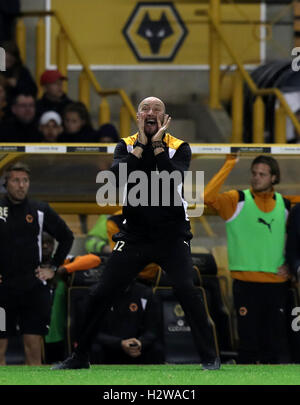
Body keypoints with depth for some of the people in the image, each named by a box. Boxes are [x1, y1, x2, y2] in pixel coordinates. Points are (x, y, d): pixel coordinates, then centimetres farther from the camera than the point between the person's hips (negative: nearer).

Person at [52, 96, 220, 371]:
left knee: (187, 291, -21)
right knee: (101, 295, -1)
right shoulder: (126, 146, 5)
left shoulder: (179, 148, 0)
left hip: (172, 235, -2)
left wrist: (157, 144, -16)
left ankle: (210, 356, -11)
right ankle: (80, 356, 14)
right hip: (135, 234, 2)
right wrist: (141, 144, -14)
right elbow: (118, 176, -15)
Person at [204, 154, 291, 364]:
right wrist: (229, 165, -19)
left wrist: (289, 265, 7)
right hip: (246, 282, -3)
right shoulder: (237, 200, -1)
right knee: (249, 337, 0)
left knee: (276, 338, 4)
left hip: (276, 282, 3)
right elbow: (209, 197, -20)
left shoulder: (284, 204, 10)